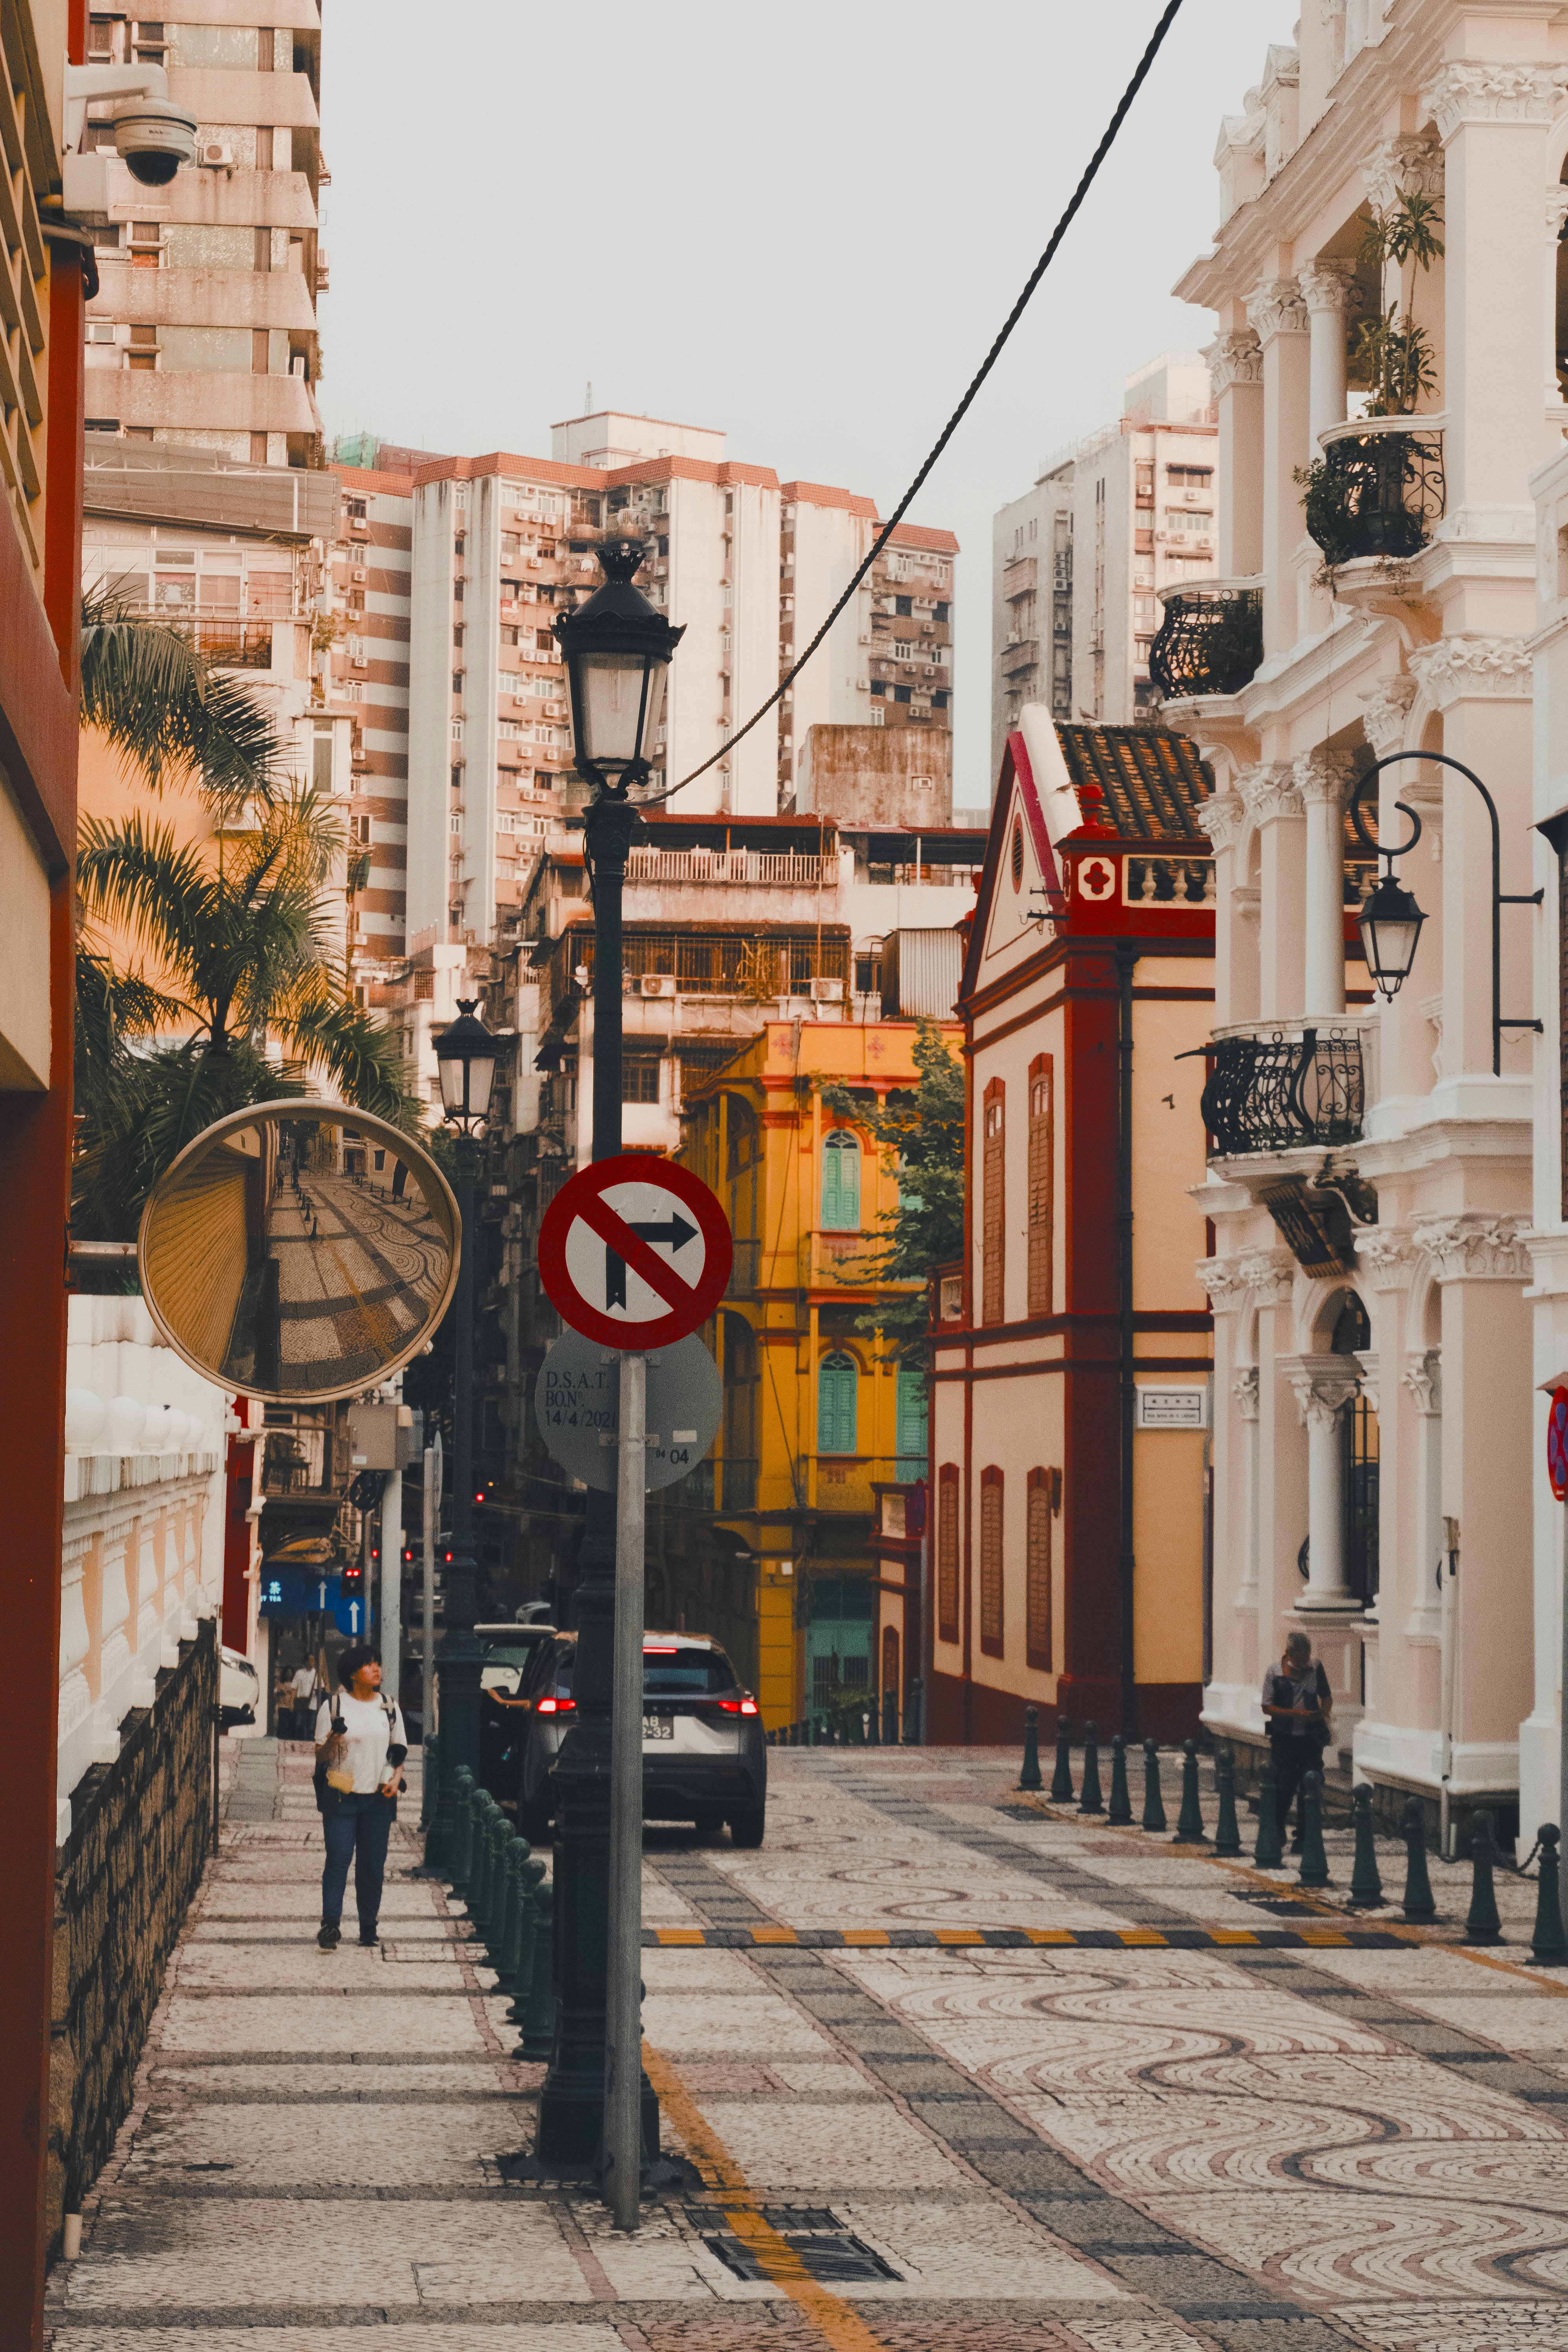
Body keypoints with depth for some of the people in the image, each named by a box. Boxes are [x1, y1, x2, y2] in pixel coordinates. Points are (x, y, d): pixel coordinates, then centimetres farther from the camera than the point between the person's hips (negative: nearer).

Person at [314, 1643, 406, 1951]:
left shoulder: (390, 1708, 10)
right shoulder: (334, 1706, 0)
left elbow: (399, 1751, 16)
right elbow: (321, 1756, 1)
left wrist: (396, 1777, -3)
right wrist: (334, 1737, -20)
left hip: (378, 1799, 3)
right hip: (341, 1798, -3)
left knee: (374, 1865, 4)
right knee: (338, 1860, -10)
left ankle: (369, 1927, 12)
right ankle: (330, 1926, -11)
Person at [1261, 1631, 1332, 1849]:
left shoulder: (1316, 1668, 3)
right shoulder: (1275, 1673, -6)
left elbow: (1326, 1697, 14)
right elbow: (1267, 1707, -7)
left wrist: (1324, 1712, -9)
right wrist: (1296, 1713, -17)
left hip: (1312, 1738, 2)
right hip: (1285, 1739, -2)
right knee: (1285, 1786, -3)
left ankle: (1303, 1837, 8)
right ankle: (1277, 1834, 20)